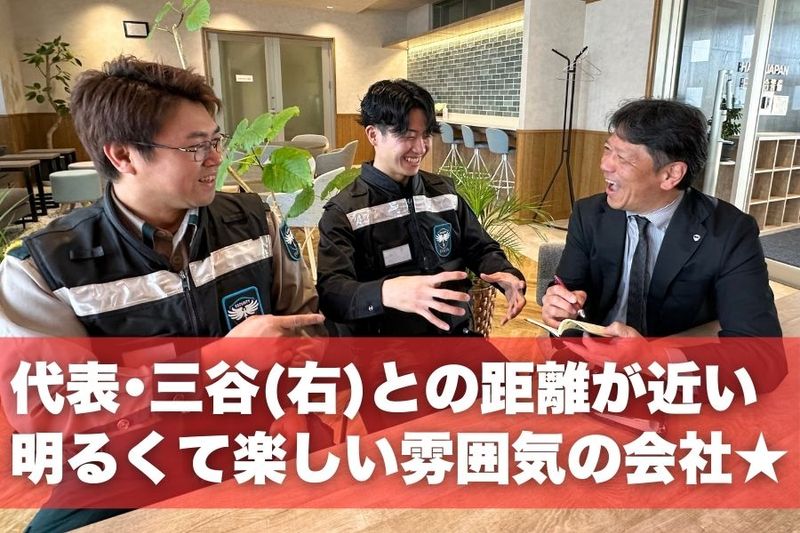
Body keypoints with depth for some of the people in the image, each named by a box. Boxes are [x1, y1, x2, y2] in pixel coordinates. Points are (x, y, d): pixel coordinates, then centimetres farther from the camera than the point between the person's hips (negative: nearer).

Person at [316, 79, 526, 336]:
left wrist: (507, 275, -9)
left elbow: (480, 248, 14)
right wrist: (385, 292, -41)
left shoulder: (444, 191, 7)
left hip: (455, 335, 2)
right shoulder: (344, 212, -9)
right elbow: (329, 293, -20)